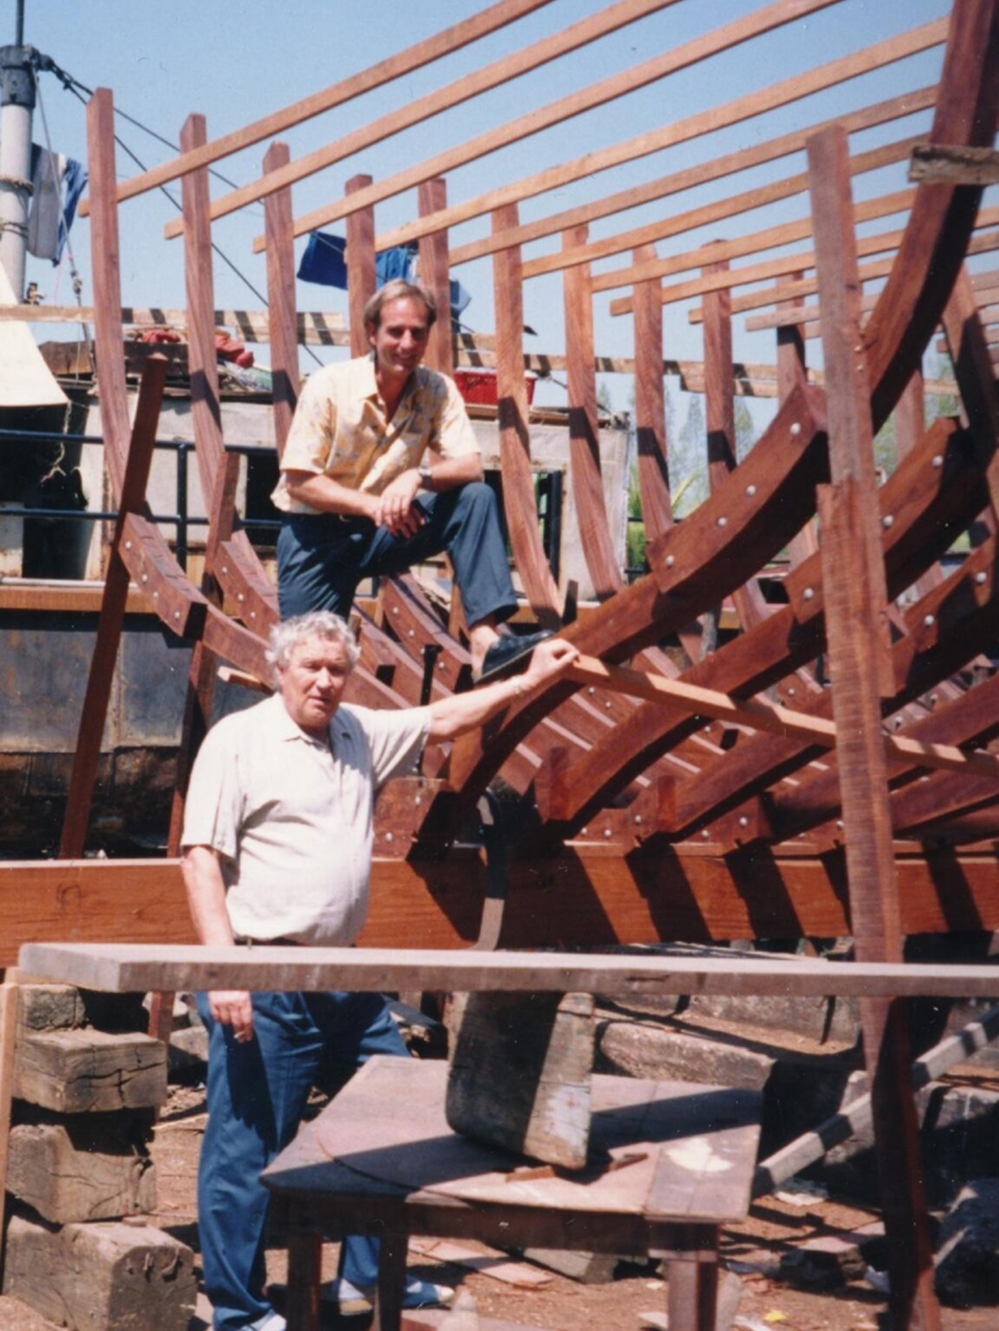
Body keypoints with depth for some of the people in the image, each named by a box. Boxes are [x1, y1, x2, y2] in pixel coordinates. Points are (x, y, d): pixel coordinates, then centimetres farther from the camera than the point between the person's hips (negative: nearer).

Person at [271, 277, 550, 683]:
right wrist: (373, 506, -26)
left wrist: (419, 475, -34)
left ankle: (486, 641, -35)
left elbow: (471, 467, -13)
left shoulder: (437, 391, -4)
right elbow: (299, 481, -14)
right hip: (317, 532, -2)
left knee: (476, 498, -22)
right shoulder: (328, 386, -13)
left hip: (386, 530, 3)